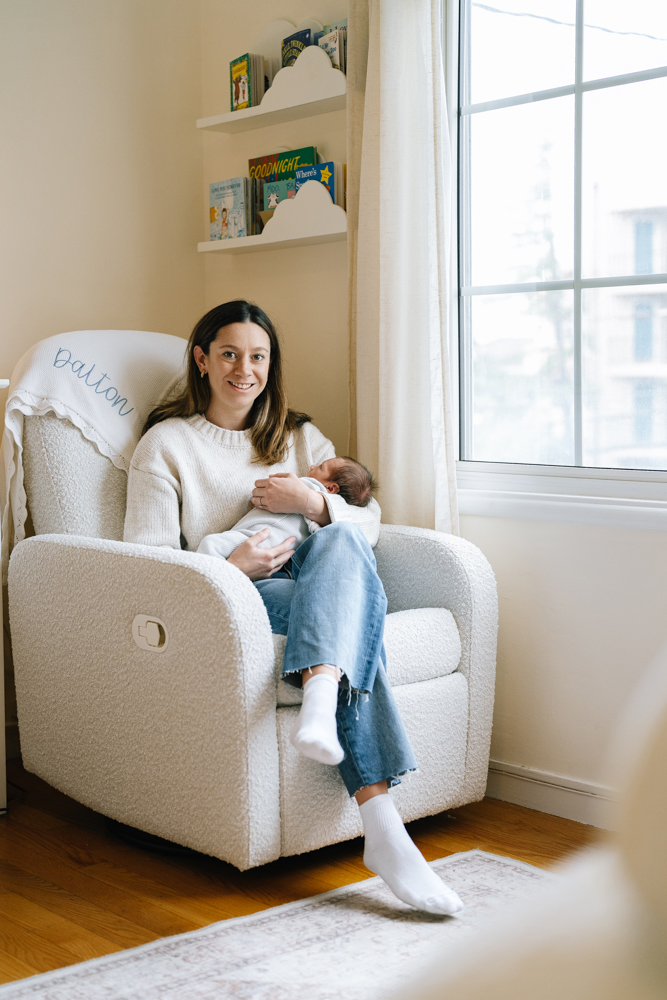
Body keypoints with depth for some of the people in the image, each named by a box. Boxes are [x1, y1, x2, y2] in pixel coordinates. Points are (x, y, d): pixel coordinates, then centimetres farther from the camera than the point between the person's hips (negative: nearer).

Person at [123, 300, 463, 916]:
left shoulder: (300, 438, 22)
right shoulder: (167, 443, 10)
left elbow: (369, 523, 13)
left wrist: (314, 503, -9)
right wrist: (231, 568, -18)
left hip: (315, 586, 4)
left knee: (341, 541, -34)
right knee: (353, 615, -34)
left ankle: (320, 705, -55)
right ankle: (381, 825, -49)